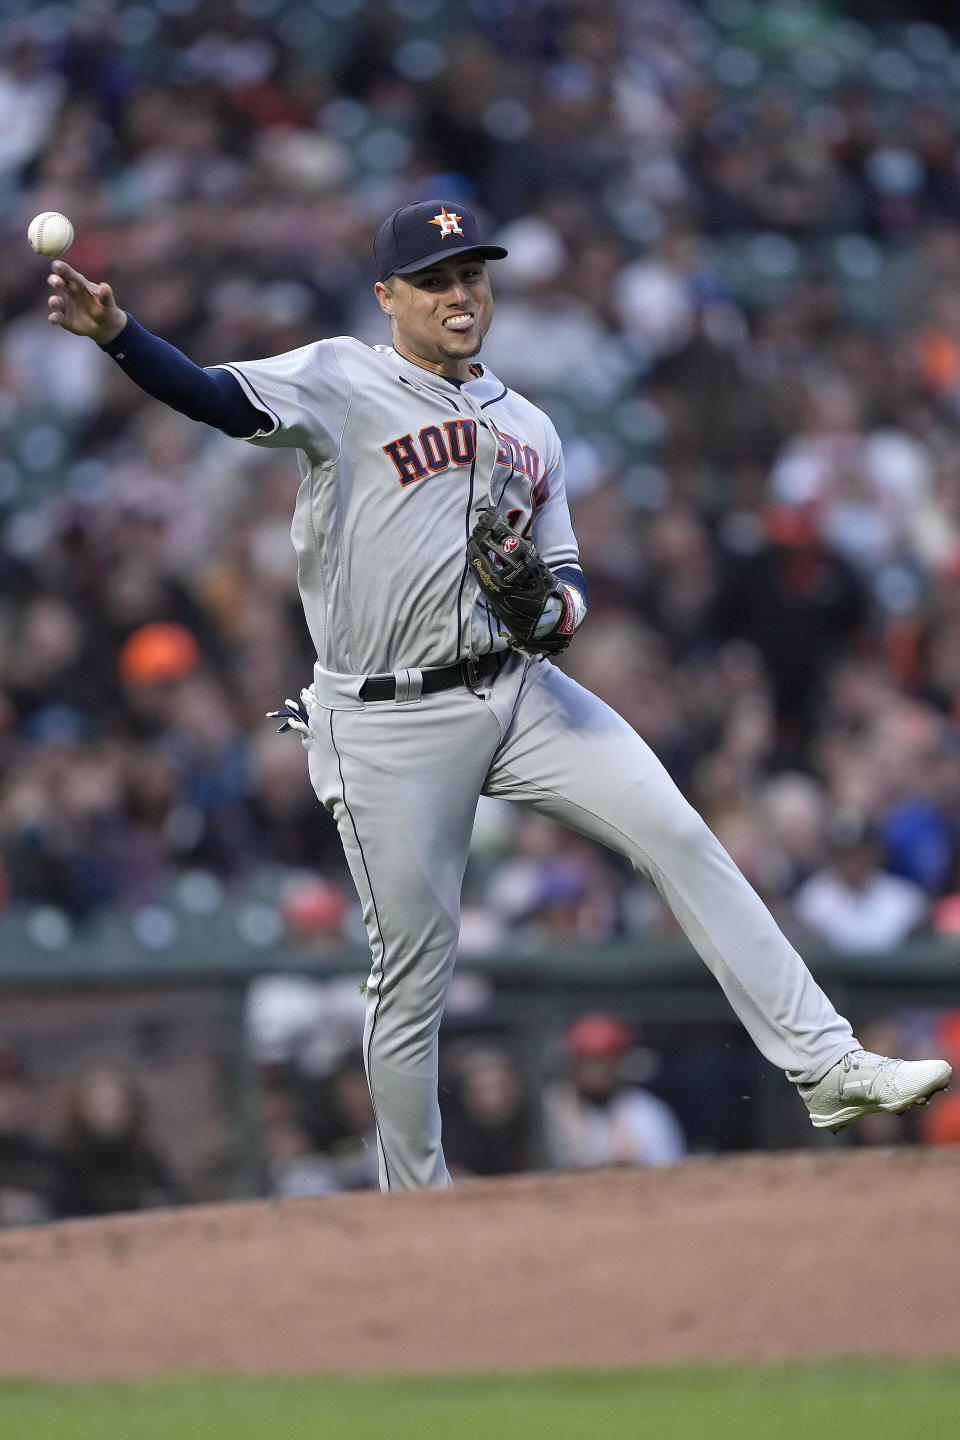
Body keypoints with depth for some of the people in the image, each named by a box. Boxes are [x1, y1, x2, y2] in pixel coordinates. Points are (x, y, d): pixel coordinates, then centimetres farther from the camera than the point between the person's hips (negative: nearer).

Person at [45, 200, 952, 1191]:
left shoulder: (528, 428, 16)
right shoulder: (340, 383, -1)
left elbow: (569, 578, 19)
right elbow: (219, 397, -18)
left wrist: (555, 610, -6)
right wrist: (115, 334, -37)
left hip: (520, 692, 4)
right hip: (385, 727, -4)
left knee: (679, 839, -10)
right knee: (413, 971, 0)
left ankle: (826, 1068, -9)